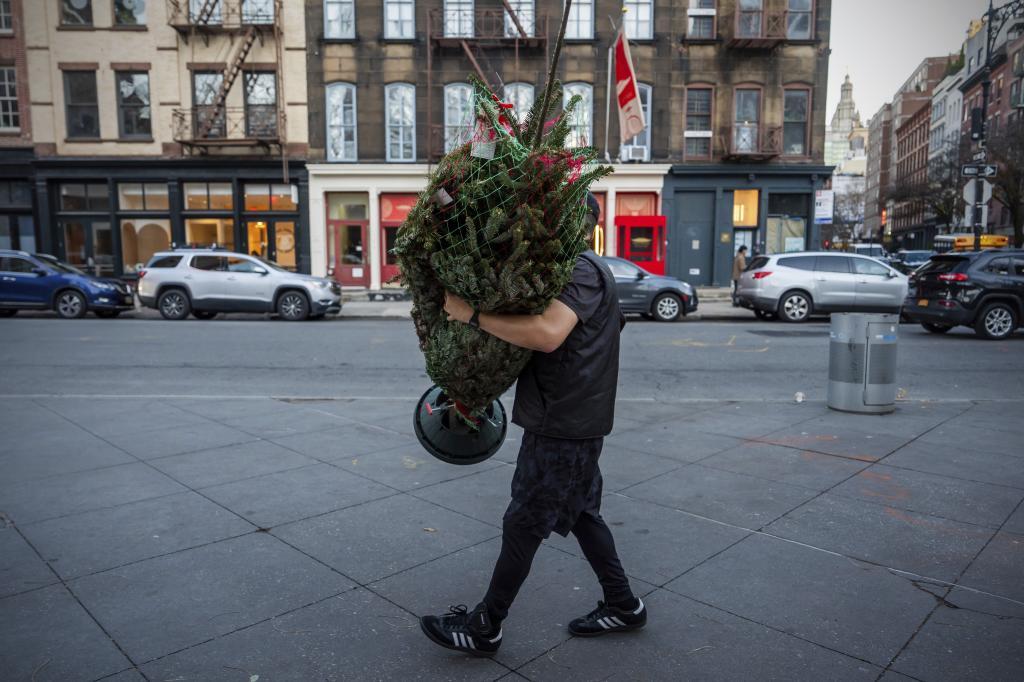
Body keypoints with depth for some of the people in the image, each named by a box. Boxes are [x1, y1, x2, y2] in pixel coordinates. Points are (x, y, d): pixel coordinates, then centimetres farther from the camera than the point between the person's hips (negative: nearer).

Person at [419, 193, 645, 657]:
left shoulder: (582, 271, -18)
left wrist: (471, 314, -29)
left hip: (564, 427, -10)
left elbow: (547, 333, -36)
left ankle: (484, 629, 17)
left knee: (522, 525, 1)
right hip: (570, 422, 10)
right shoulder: (585, 271, 15)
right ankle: (622, 604, 34)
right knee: (581, 513, 20)